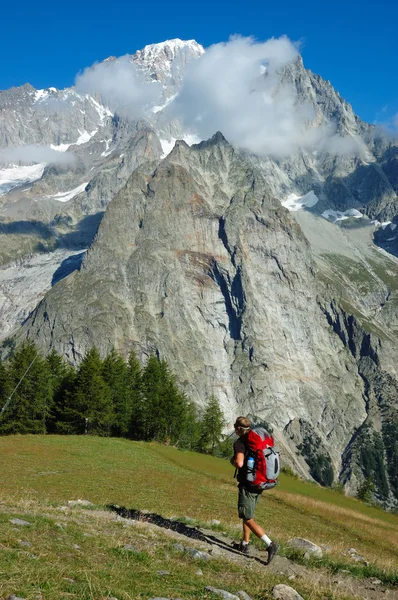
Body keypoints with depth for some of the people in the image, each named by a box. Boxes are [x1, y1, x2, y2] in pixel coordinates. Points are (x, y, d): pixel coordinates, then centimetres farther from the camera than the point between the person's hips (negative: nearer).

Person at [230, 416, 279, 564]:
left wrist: (232, 461, -9)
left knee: (248, 519, -2)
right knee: (247, 514, 23)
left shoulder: (240, 443, -15)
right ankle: (245, 544, 31)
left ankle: (270, 544, -14)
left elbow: (239, 463, -31)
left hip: (247, 485, -8)